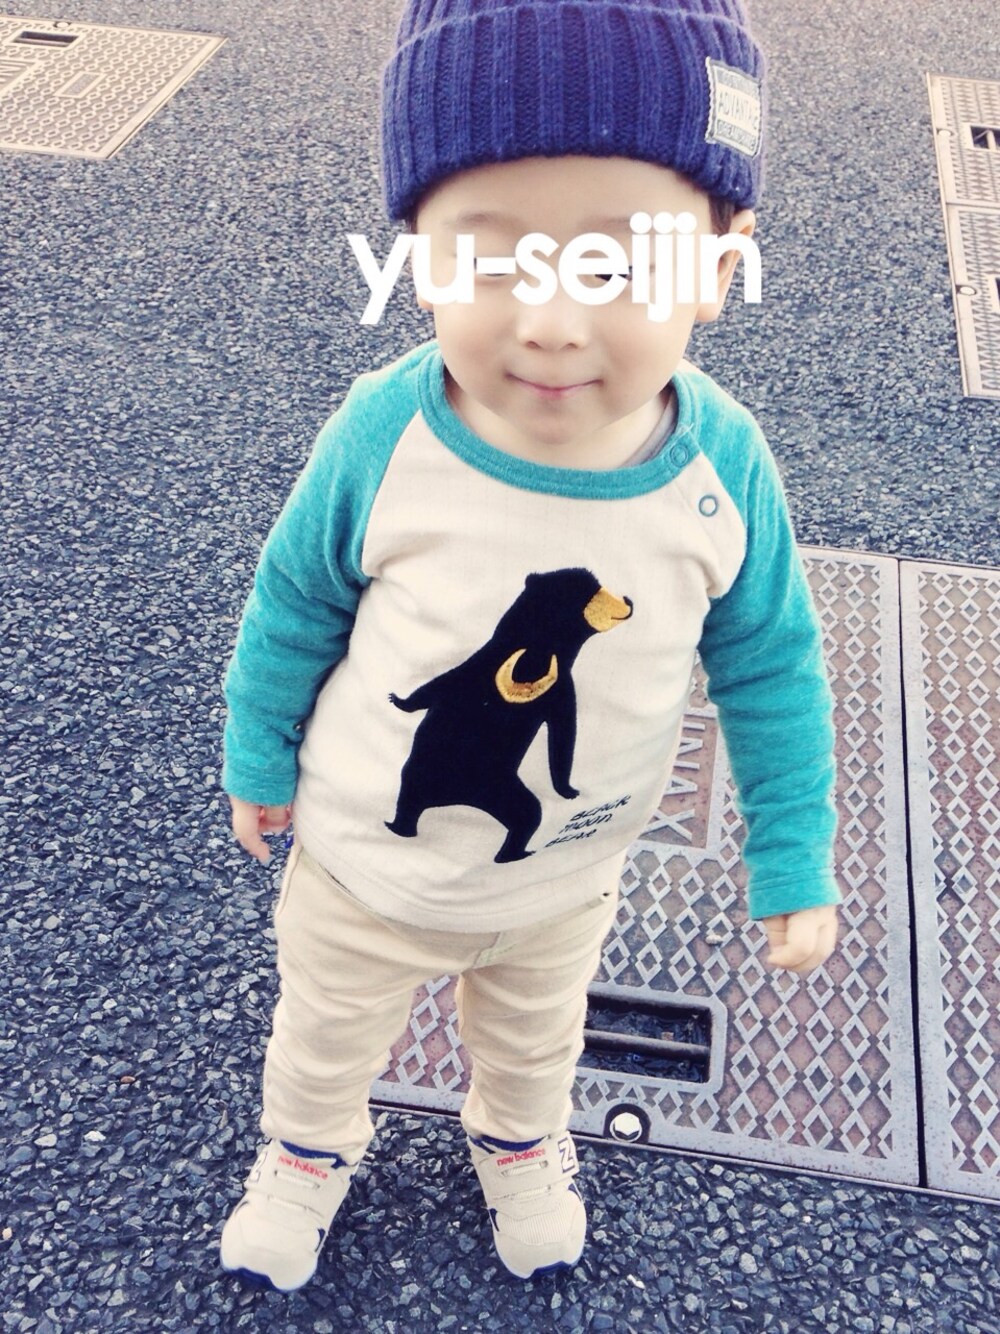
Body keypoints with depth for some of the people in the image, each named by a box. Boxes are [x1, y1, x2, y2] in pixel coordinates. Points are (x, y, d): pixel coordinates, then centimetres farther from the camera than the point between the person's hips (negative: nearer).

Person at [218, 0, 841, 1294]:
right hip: (364, 865, -1)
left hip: (568, 880, 2)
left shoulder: (721, 468, -27)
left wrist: (792, 864, -6)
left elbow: (768, 667, -11)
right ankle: (307, 1148, 62)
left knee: (536, 1036, 33)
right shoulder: (385, 436, -31)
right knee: (326, 1032, 28)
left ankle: (521, 1143, 67)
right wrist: (259, 757, 1)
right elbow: (295, 604, -12)